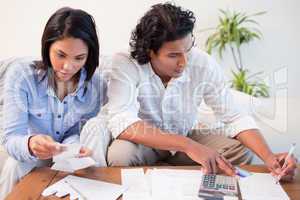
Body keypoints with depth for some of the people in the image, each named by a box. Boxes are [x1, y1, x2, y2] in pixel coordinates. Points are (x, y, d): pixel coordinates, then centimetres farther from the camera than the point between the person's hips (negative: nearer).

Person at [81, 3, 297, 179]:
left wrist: (269, 157, -31)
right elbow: (122, 123, -37)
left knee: (240, 151, -16)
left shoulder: (203, 64, -18)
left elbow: (235, 117, -15)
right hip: (143, 142, -2)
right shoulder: (125, 64, -26)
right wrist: (188, 146, -45)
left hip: (186, 139, 3)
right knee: (120, 154, -34)